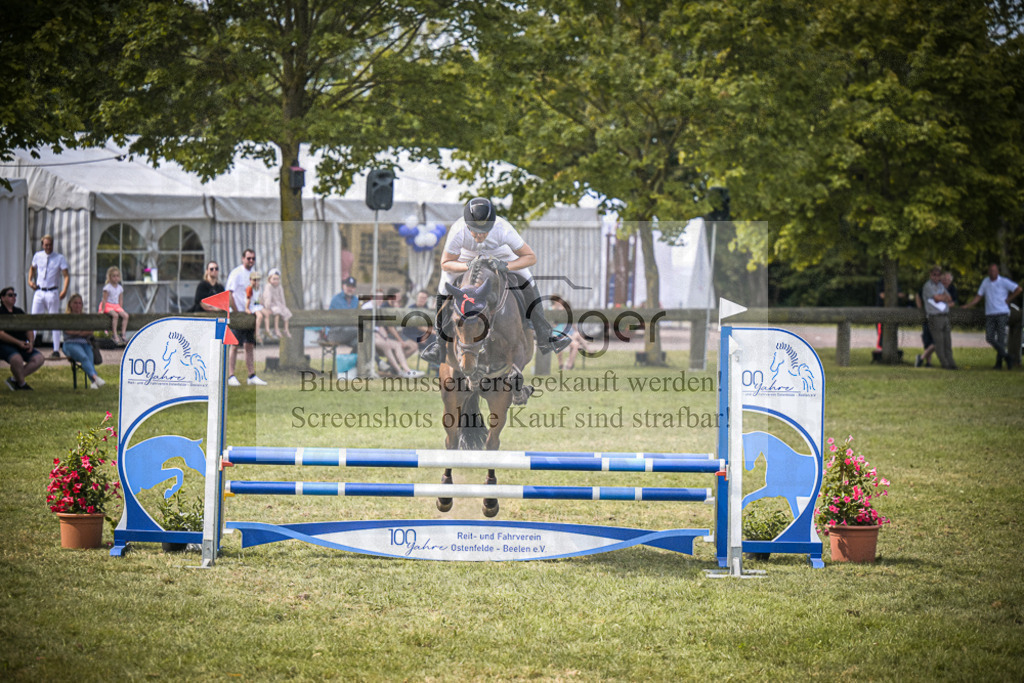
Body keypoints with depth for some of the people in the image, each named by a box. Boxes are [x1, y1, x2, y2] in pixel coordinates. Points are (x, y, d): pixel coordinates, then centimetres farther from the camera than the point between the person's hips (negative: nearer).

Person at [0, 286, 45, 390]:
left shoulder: (19, 312, 19)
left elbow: (29, 330, 17)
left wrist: (30, 342, -4)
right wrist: (18, 342, -19)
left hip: (21, 346, 7)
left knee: (39, 358, -16)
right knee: (17, 358, -38)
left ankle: (14, 379, -11)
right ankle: (22, 384, -11)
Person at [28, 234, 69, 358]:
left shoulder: (60, 258, -4)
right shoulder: (38, 256, 6)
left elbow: (66, 276, -8)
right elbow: (32, 268, 25)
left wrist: (64, 290, -22)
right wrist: (30, 280, 8)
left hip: (52, 292, -3)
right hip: (39, 292, 3)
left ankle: (56, 351, 4)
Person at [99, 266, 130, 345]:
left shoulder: (120, 288, 9)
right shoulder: (107, 287, -8)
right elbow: (105, 300, -9)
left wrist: (120, 309, 6)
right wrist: (102, 310, -13)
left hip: (116, 306, 6)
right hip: (108, 305, -6)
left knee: (125, 315, -18)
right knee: (115, 315, -33)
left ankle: (123, 334, -18)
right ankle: (114, 335, -32)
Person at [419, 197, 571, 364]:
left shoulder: (504, 230, -42)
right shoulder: (458, 232, -42)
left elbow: (531, 257, -30)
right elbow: (445, 263, -26)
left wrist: (505, 266, -46)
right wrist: (469, 266, -44)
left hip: (498, 252, 0)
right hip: (466, 255, 0)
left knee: (528, 285, -9)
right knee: (445, 289, -9)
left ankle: (544, 338, 5)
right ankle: (441, 346, 9)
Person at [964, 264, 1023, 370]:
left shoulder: (1004, 282, -2)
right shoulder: (985, 282, 12)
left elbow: (1018, 289, -3)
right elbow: (978, 297, 15)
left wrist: (1008, 300, -3)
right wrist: (966, 306, 7)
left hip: (1002, 313, -5)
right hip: (990, 314, 5)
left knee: (1000, 339, -7)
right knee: (989, 338, -6)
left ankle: (999, 363, -2)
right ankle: (1006, 357, 4)